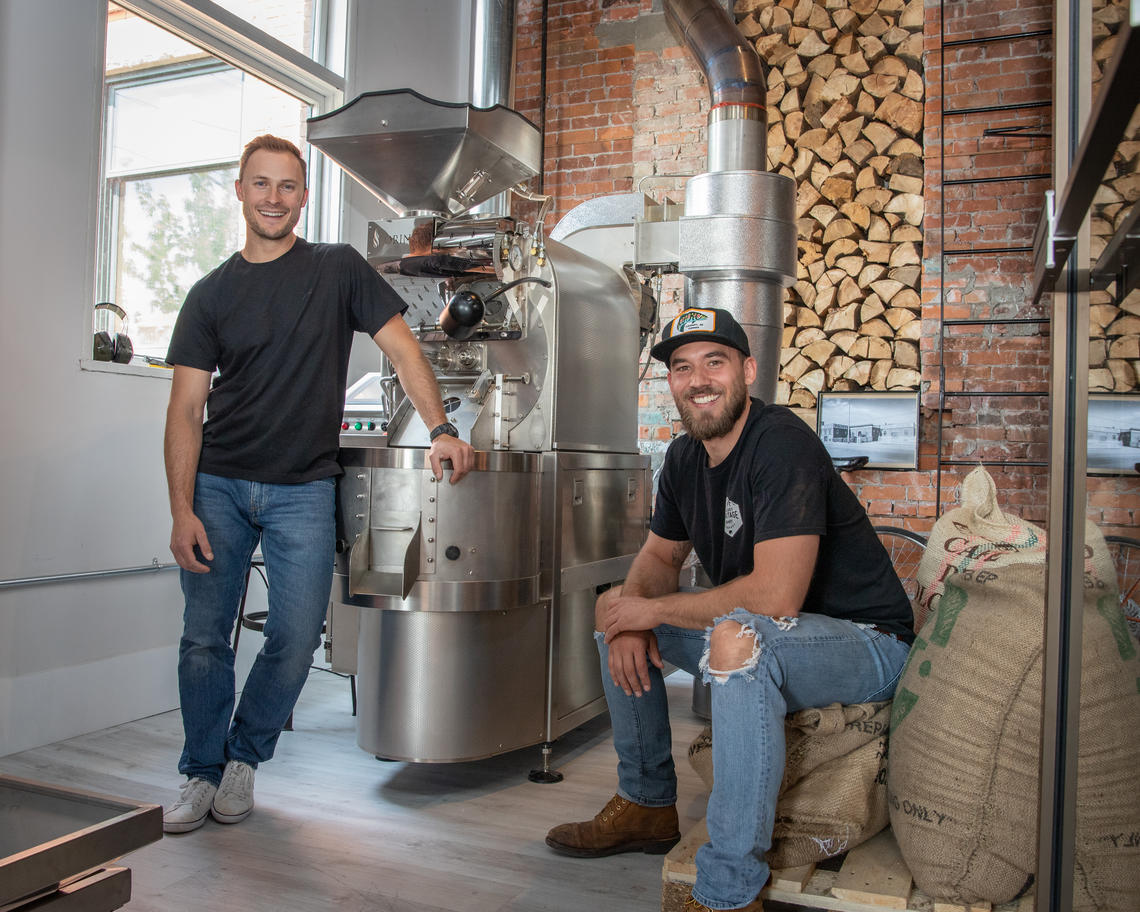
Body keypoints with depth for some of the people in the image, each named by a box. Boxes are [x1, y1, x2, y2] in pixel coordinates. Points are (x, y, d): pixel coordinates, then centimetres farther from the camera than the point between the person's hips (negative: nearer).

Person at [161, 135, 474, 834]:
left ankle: (244, 757, 22)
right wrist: (182, 509, -7)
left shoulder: (339, 269, 4)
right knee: (204, 639, 3)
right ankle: (202, 773, 22)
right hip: (219, 486, 2)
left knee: (296, 639, -2)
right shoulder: (212, 294, 7)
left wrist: (441, 428, -11)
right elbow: (186, 409, 3)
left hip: (303, 489, -1)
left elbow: (401, 346, 2)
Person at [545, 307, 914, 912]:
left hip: (864, 643, -9)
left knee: (738, 635, -39)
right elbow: (659, 556, 13)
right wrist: (631, 620, -10)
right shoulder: (684, 456, 2)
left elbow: (775, 597, -33)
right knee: (613, 604, 7)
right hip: (756, 632, 9)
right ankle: (647, 806, 18)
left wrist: (654, 610, -21)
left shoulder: (782, 444, -25)